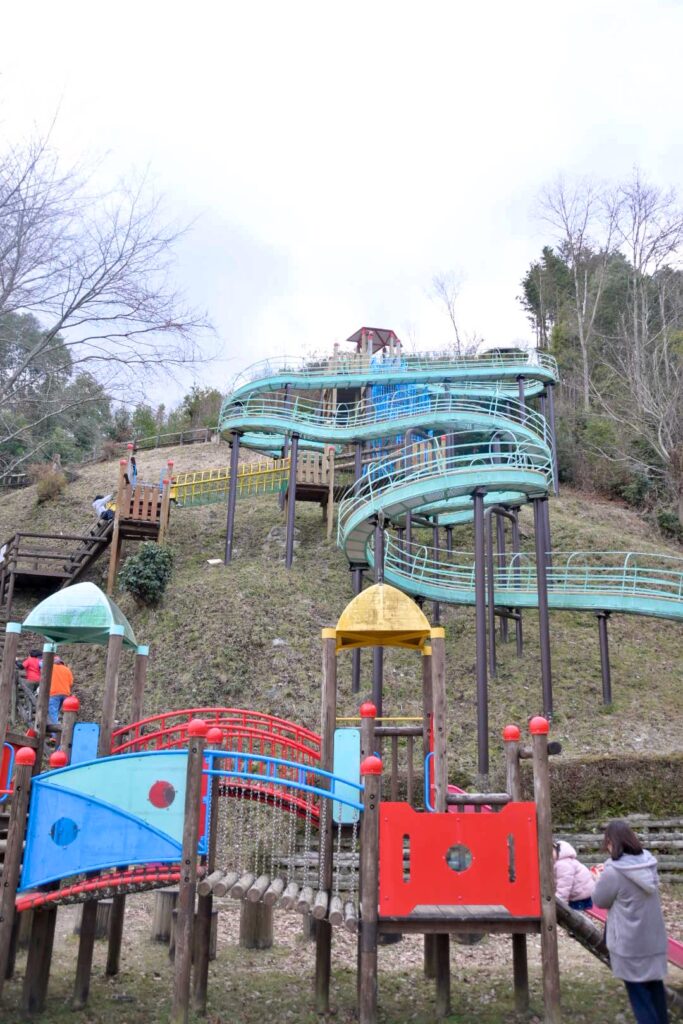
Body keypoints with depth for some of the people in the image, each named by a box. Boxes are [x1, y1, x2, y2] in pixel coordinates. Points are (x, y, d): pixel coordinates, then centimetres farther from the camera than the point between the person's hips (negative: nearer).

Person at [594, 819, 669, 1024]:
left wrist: (603, 879, 4)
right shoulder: (647, 862, -6)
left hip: (631, 943, -6)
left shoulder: (613, 872, -25)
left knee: (638, 992, 9)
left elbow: (599, 900, -10)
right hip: (654, 938, 6)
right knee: (654, 986, 20)